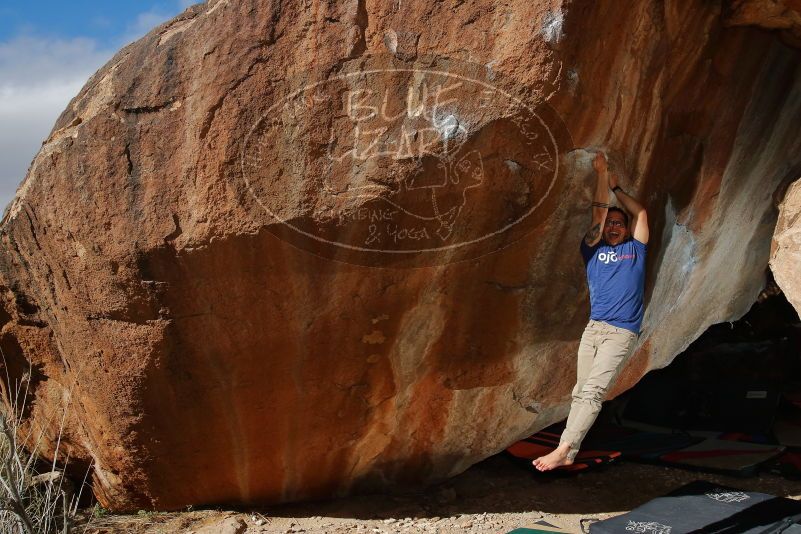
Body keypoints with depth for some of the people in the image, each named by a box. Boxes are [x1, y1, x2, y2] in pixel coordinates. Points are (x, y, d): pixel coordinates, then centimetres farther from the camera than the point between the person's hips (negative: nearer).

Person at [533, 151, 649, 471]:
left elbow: (641, 214, 18)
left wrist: (615, 187, 26)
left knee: (593, 391, -15)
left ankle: (563, 449, -24)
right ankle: (569, 454, -2)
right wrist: (601, 176, 5)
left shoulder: (635, 249, 16)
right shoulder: (593, 249, 17)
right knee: (580, 391, -1)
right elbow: (599, 213, 8)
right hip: (593, 328, 3)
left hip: (621, 332, -3)